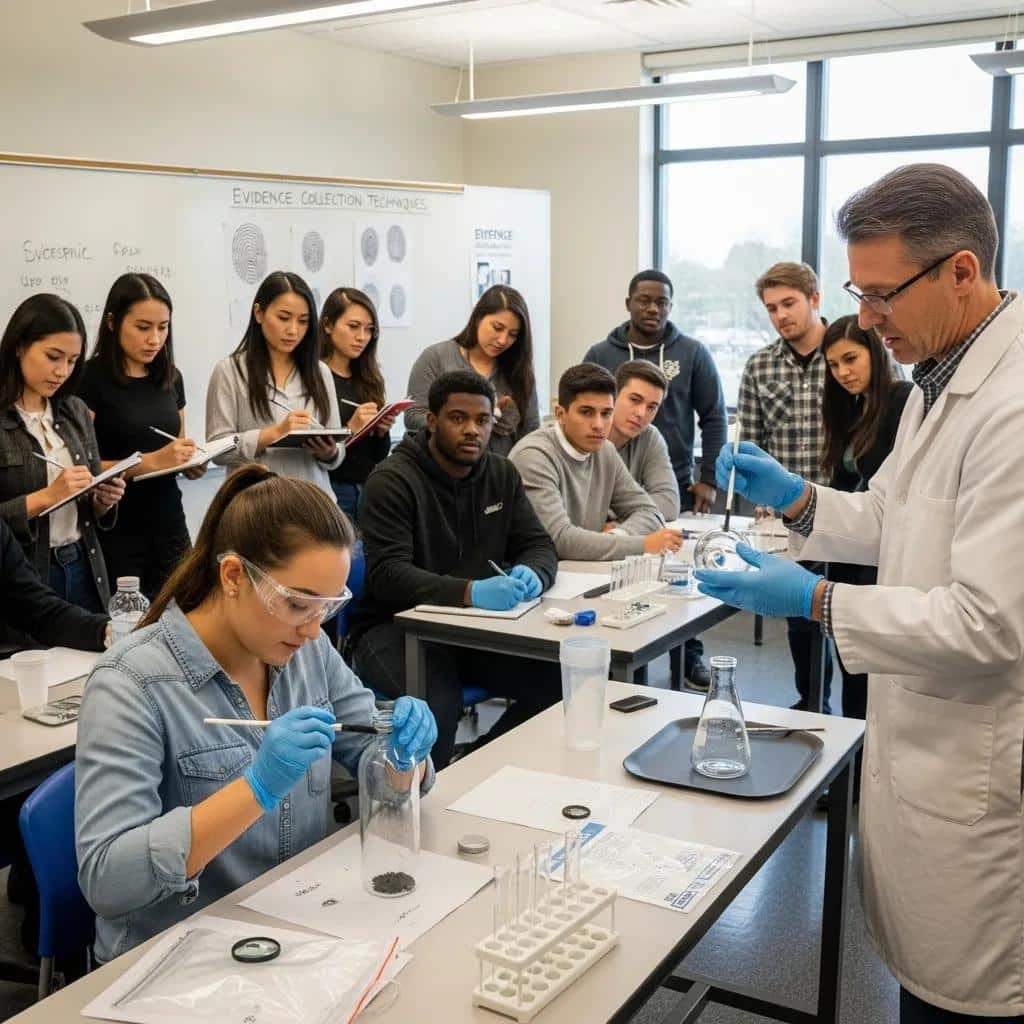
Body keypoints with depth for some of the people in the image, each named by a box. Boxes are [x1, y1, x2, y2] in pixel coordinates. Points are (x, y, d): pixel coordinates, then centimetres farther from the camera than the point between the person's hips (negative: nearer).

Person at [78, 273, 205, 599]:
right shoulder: (90, 378, -9)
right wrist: (151, 461, -22)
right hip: (115, 533, -5)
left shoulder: (171, 377, 9)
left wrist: (191, 462, 0)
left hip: (169, 526, 5)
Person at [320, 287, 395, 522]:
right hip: (331, 489, -5)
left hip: (371, 489, 6)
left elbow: (380, 456, 14)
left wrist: (382, 431, -5)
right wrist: (349, 429, -22)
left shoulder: (369, 379, 10)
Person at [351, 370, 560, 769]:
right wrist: (469, 592, -37)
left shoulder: (502, 474, 8)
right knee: (440, 705, -34)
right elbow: (387, 574, -22)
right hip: (395, 626, -6)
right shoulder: (392, 480, -11)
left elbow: (539, 545, 8)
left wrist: (532, 575, -18)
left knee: (558, 681, -16)